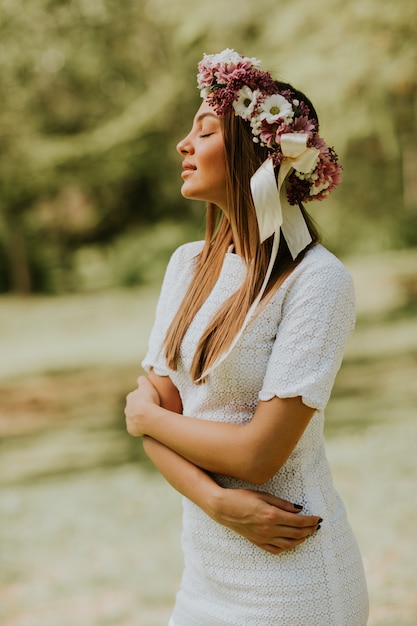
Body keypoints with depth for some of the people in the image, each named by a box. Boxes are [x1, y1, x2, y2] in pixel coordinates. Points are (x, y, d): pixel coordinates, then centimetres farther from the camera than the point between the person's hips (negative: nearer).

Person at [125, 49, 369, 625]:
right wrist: (218, 501, -17)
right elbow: (152, 412, 0)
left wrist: (147, 416, -6)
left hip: (291, 575, -5)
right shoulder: (189, 264, 3)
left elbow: (258, 454, -21)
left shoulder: (318, 281, -18)